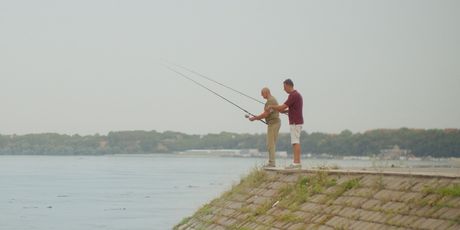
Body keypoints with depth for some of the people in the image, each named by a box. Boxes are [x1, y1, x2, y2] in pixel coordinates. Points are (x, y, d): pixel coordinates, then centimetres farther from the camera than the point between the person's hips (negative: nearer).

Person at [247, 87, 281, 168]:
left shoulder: (271, 101, -16)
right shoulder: (272, 100, 19)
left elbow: (266, 114, -20)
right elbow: (267, 114, 22)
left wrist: (254, 118, -11)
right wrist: (256, 117, 13)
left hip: (273, 123, -11)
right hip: (273, 123, 11)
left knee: (270, 144, -10)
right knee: (271, 144, 10)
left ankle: (271, 163, -10)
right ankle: (272, 162, 11)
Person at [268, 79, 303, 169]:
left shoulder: (293, 95, -17)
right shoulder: (296, 95, 17)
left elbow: (282, 107, -19)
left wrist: (271, 106, -3)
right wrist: (283, 111, 17)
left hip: (295, 123, -10)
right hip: (296, 122, 10)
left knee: (295, 142, -11)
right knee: (295, 142, 9)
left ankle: (297, 163, -14)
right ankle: (296, 162, 9)